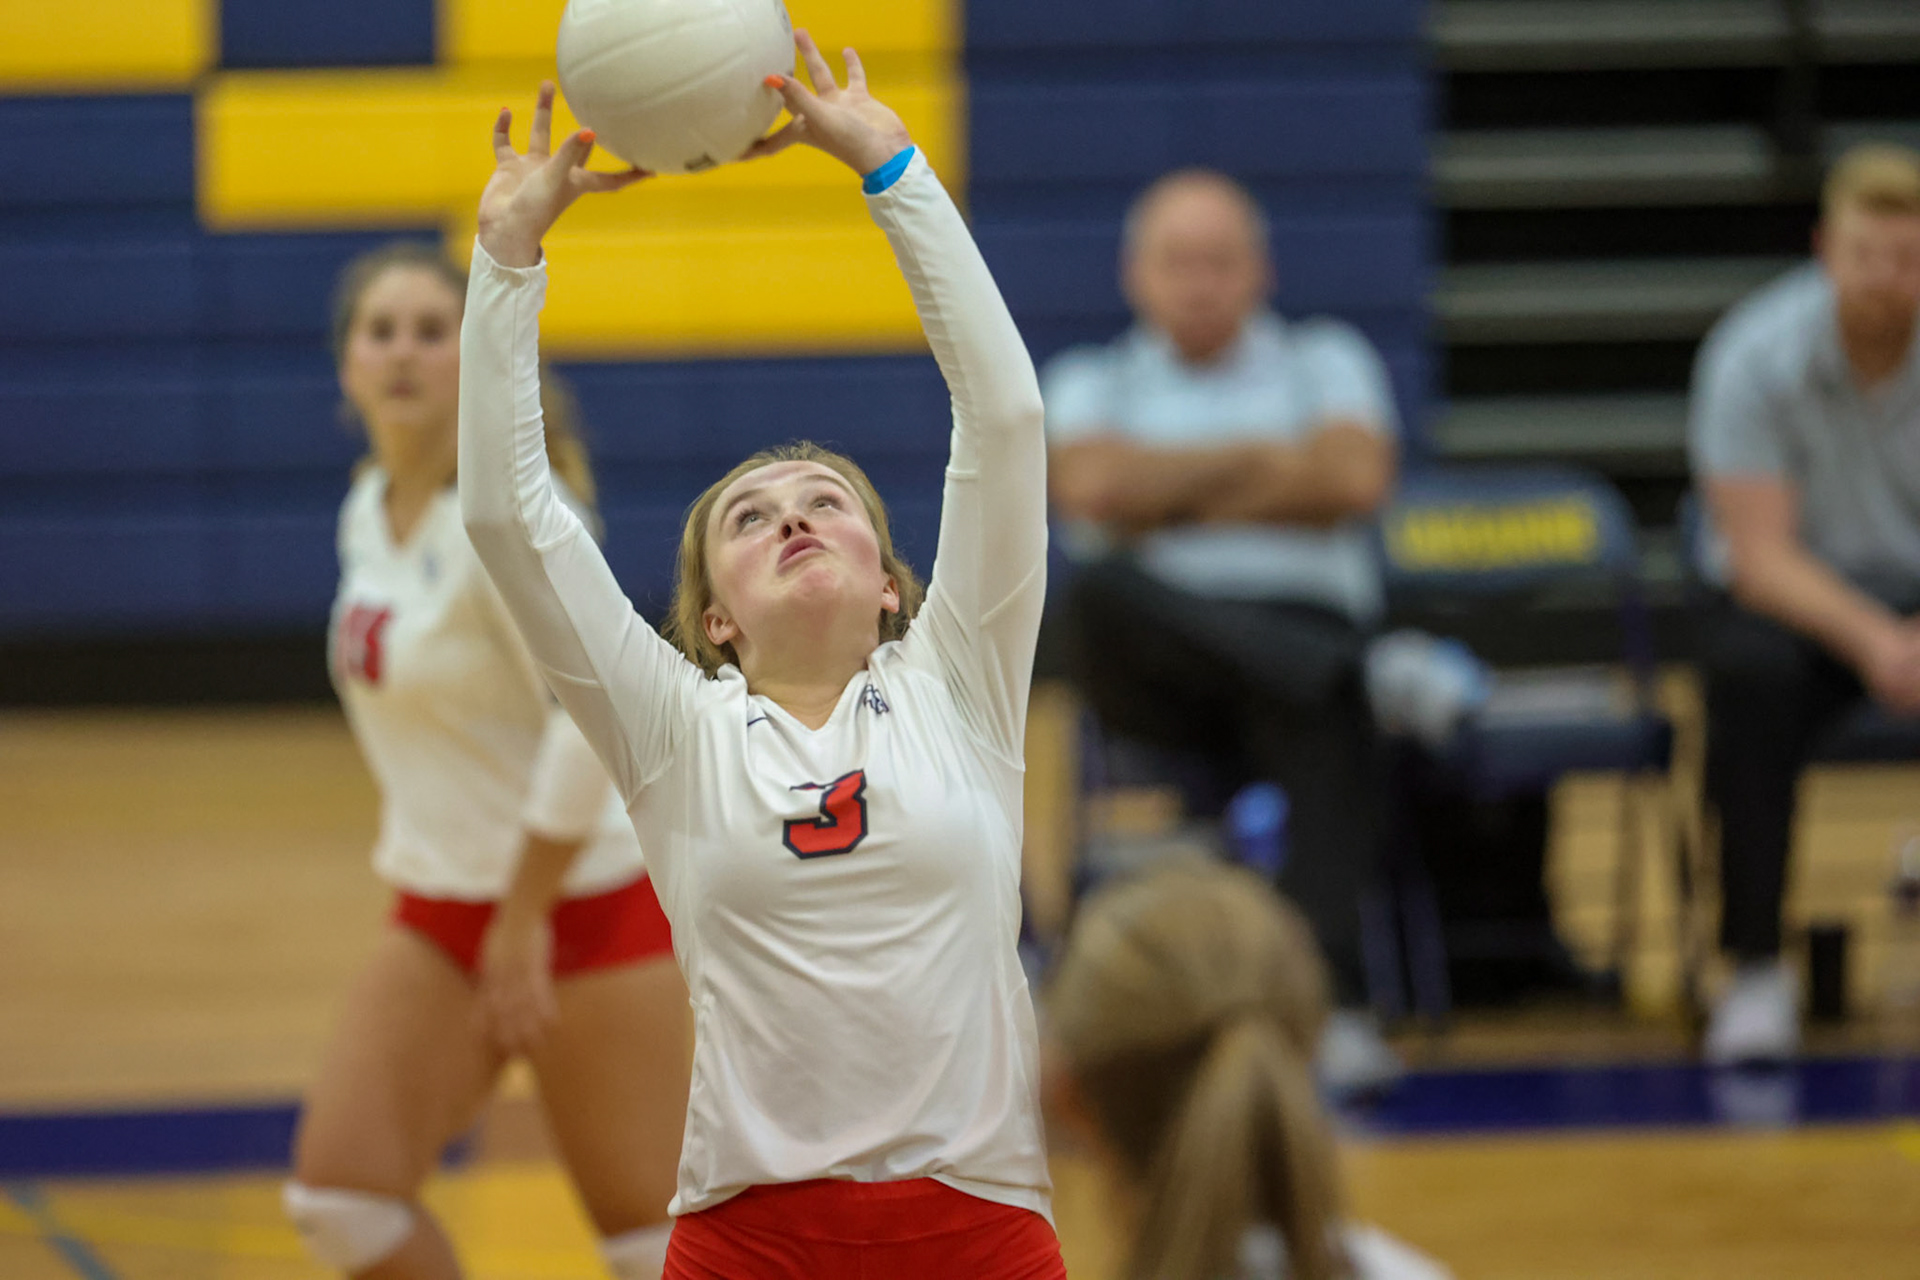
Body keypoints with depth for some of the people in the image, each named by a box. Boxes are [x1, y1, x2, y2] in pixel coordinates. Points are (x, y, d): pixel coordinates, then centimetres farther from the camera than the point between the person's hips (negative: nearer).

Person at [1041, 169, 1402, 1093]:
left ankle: (1332, 1004, -50)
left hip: (1304, 627, 0)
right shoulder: (1090, 383, 20)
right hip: (1156, 671, 0)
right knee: (1104, 590, -36)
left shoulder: (1323, 361, 21)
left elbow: (1353, 479, -1)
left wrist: (1177, 491, 3)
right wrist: (1262, 459, 4)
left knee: (1328, 718, -38)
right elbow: (1095, 487, -4)